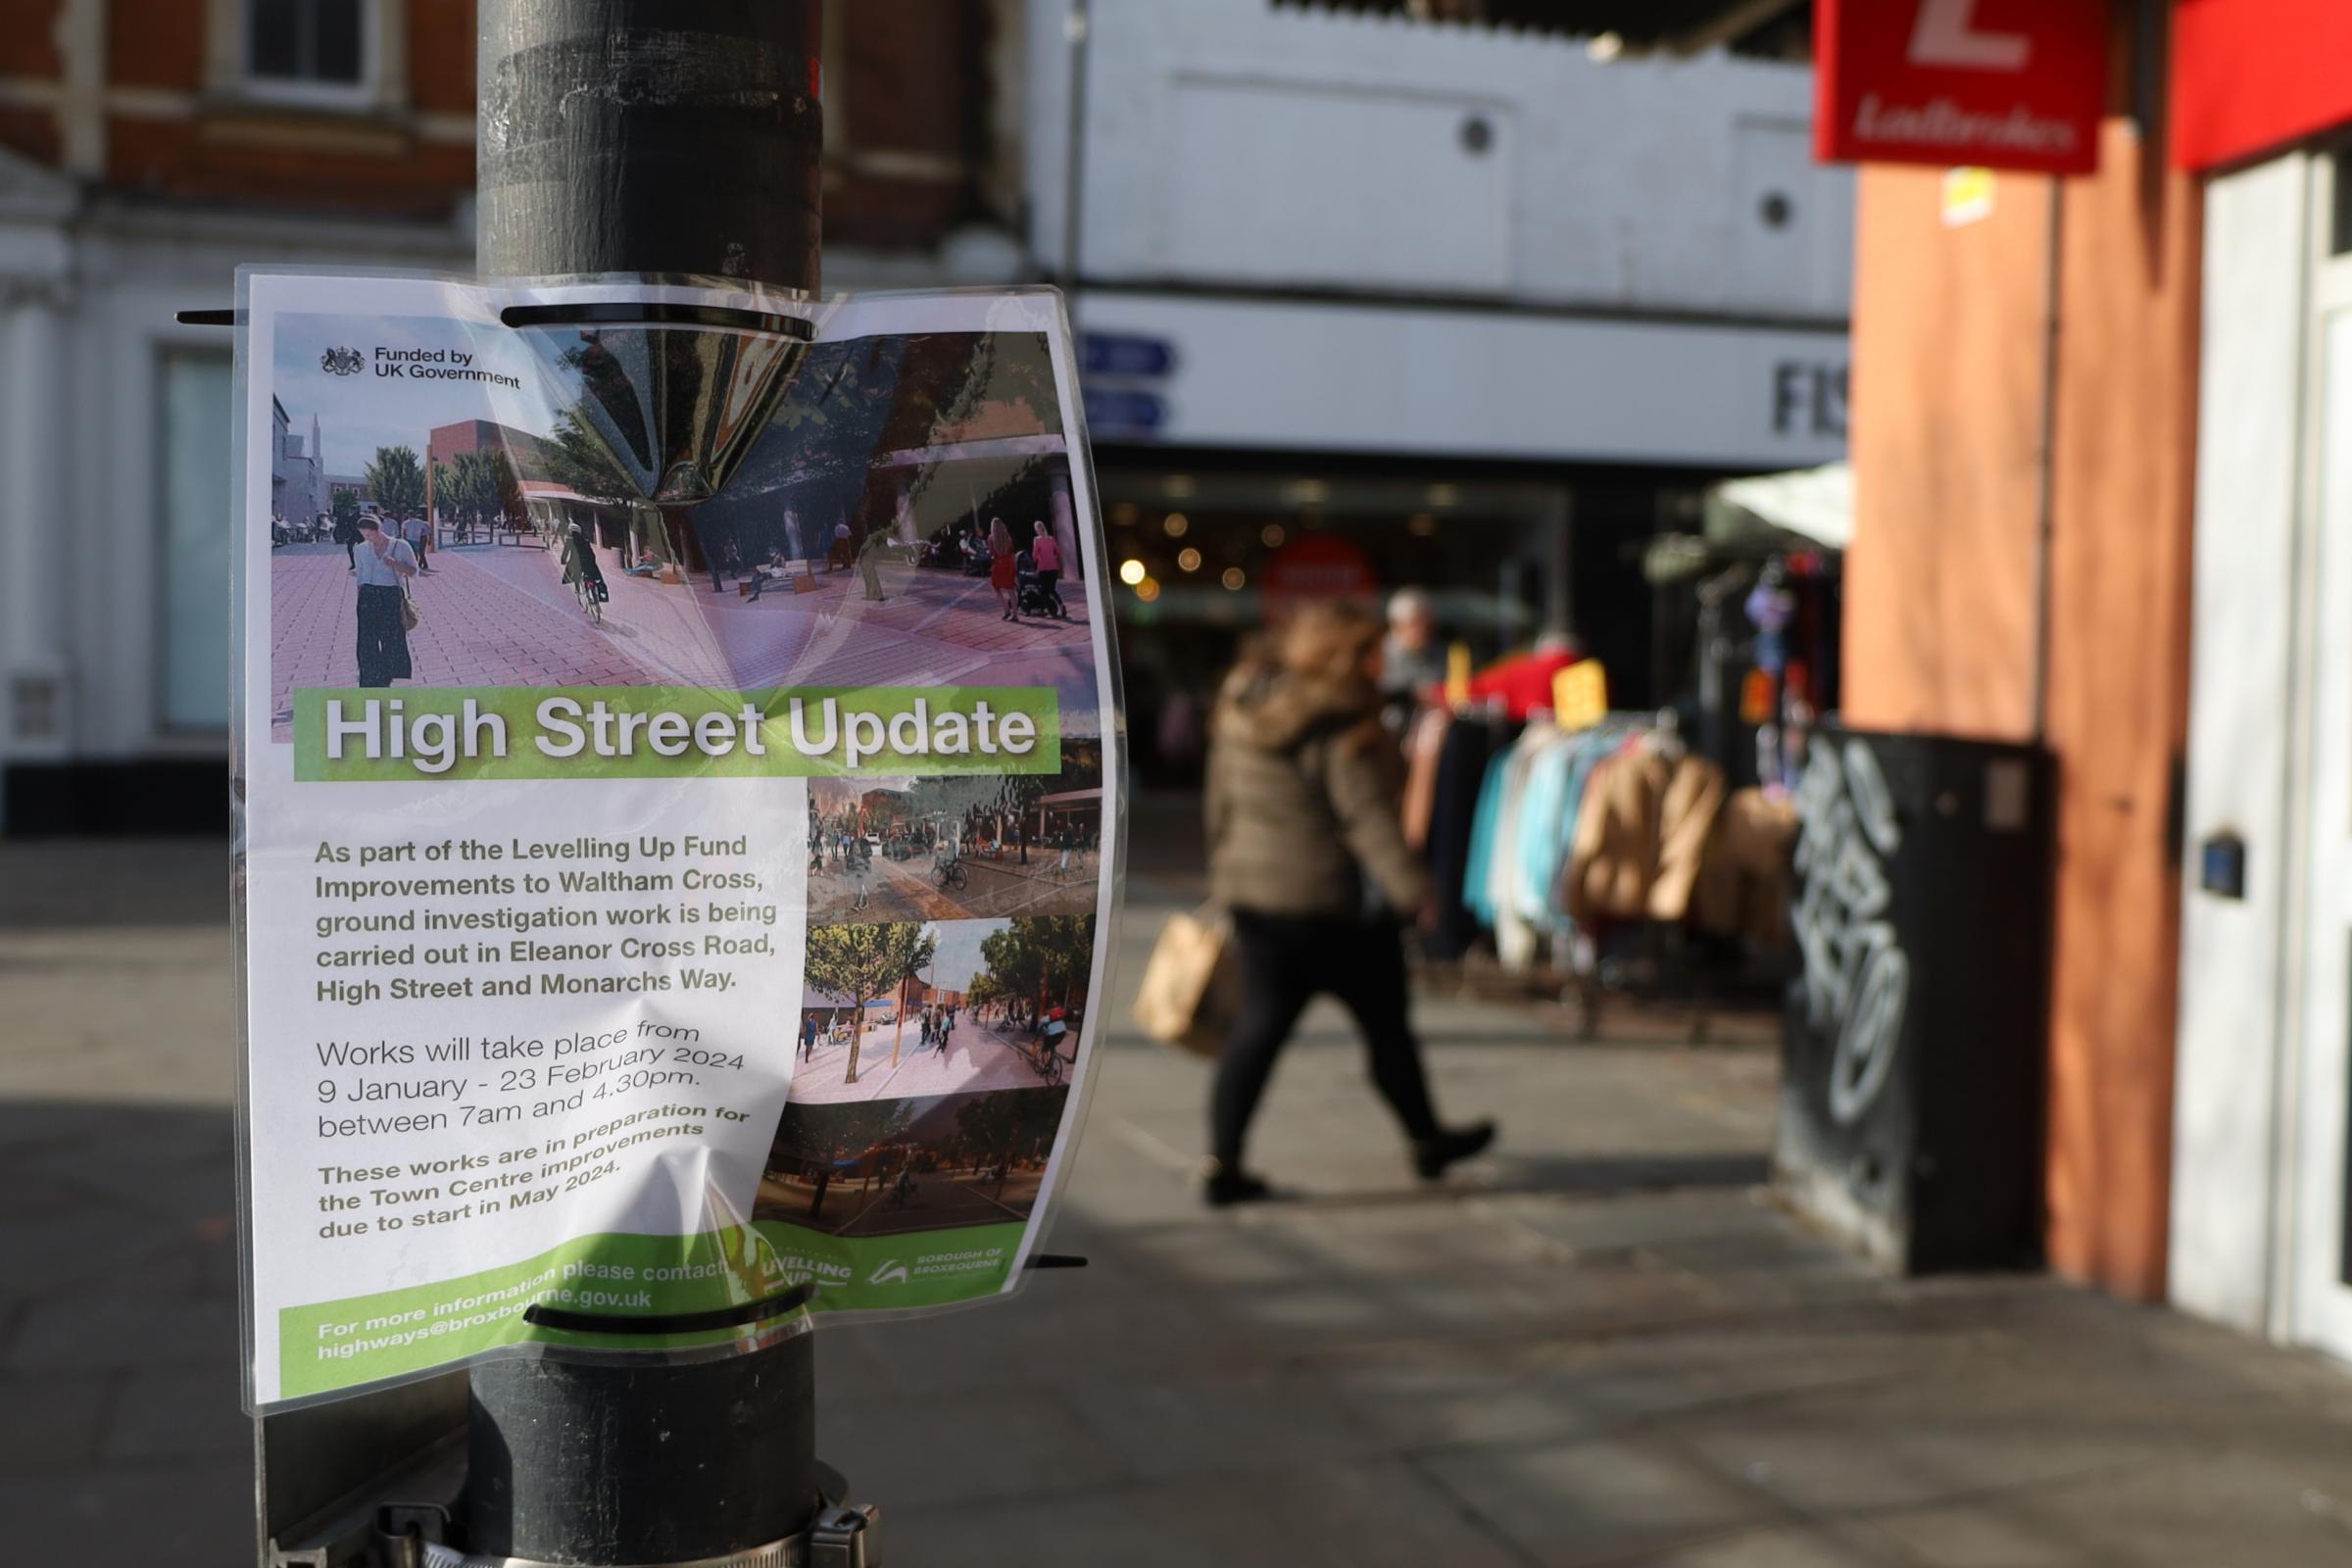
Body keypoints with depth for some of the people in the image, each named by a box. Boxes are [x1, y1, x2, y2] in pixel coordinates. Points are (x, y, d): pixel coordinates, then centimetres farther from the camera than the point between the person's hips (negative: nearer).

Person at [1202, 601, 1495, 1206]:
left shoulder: (1241, 712, 7)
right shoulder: (1339, 728, -17)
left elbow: (1222, 803, 14)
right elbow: (1368, 815, -22)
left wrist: (1225, 874, 23)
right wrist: (1410, 887, -22)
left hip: (1251, 893, 7)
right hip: (1333, 900, -6)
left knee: (1259, 1025, 8)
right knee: (1385, 1021, 11)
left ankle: (1222, 1164, 1)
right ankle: (1428, 1139, 27)